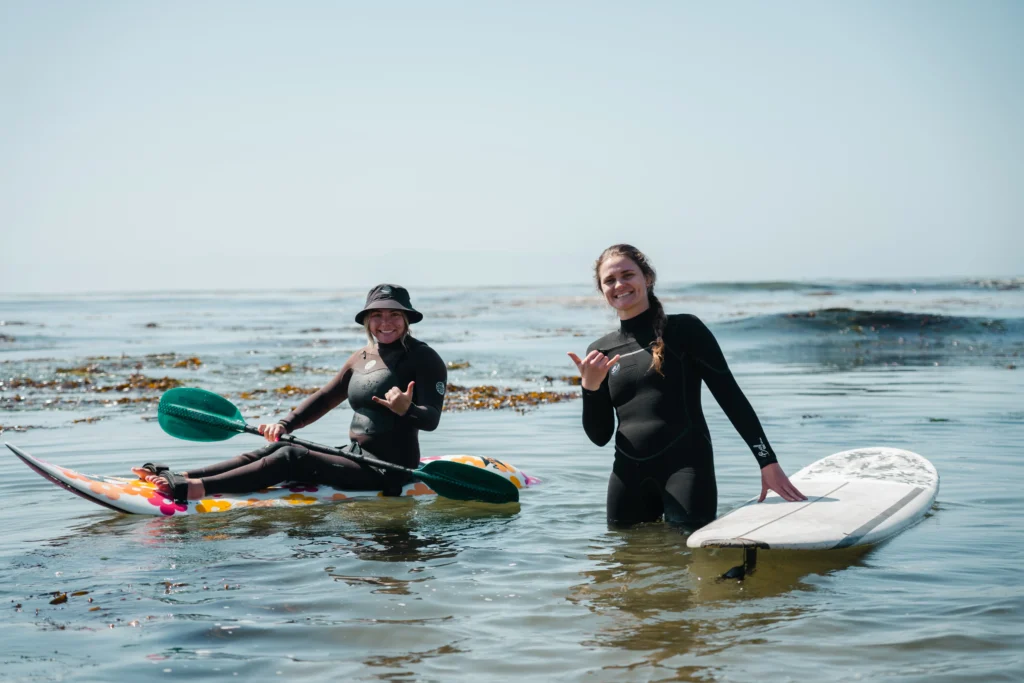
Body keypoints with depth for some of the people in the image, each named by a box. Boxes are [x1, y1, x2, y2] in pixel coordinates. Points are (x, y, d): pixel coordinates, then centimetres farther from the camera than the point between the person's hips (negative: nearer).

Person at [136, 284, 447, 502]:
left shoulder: (424, 359, -10)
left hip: (389, 471, -7)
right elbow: (324, 398, 18)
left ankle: (195, 489, -33)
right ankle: (180, 477, -18)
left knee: (293, 457, -21)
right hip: (355, 455, 8)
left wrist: (406, 410, -39)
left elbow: (431, 419, -18)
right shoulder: (360, 359, 13)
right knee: (279, 449, -9)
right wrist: (285, 424, 4)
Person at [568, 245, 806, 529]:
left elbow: (731, 397, -1)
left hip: (686, 466, -4)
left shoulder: (685, 330, 0)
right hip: (628, 474, 4)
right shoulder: (601, 350, 11)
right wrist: (590, 388, -7)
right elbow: (600, 436, 11)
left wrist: (768, 461, -7)